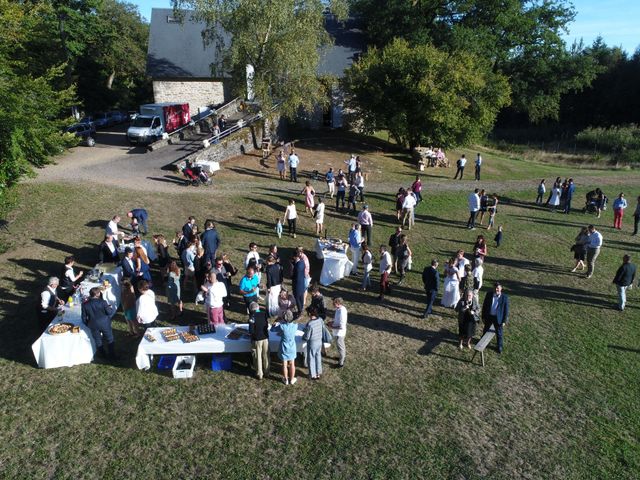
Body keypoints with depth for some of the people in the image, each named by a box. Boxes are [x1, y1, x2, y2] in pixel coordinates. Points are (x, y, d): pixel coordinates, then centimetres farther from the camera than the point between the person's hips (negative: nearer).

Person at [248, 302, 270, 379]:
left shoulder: (252, 316, -17)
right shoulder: (264, 314, -3)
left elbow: (251, 330, -18)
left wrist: (250, 333, 3)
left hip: (256, 339, -4)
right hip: (265, 338, 4)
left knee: (258, 357, 11)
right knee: (265, 356, 18)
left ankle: (259, 374, 22)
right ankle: (266, 372, 32)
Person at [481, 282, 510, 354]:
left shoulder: (505, 297, -14)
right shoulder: (489, 295, -8)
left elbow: (506, 310, -8)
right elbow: (484, 306, 0)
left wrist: (504, 321, -8)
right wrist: (483, 317, 1)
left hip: (498, 318, -2)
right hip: (488, 316, 2)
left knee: (499, 333, 14)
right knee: (485, 330, 21)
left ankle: (500, 346, 36)